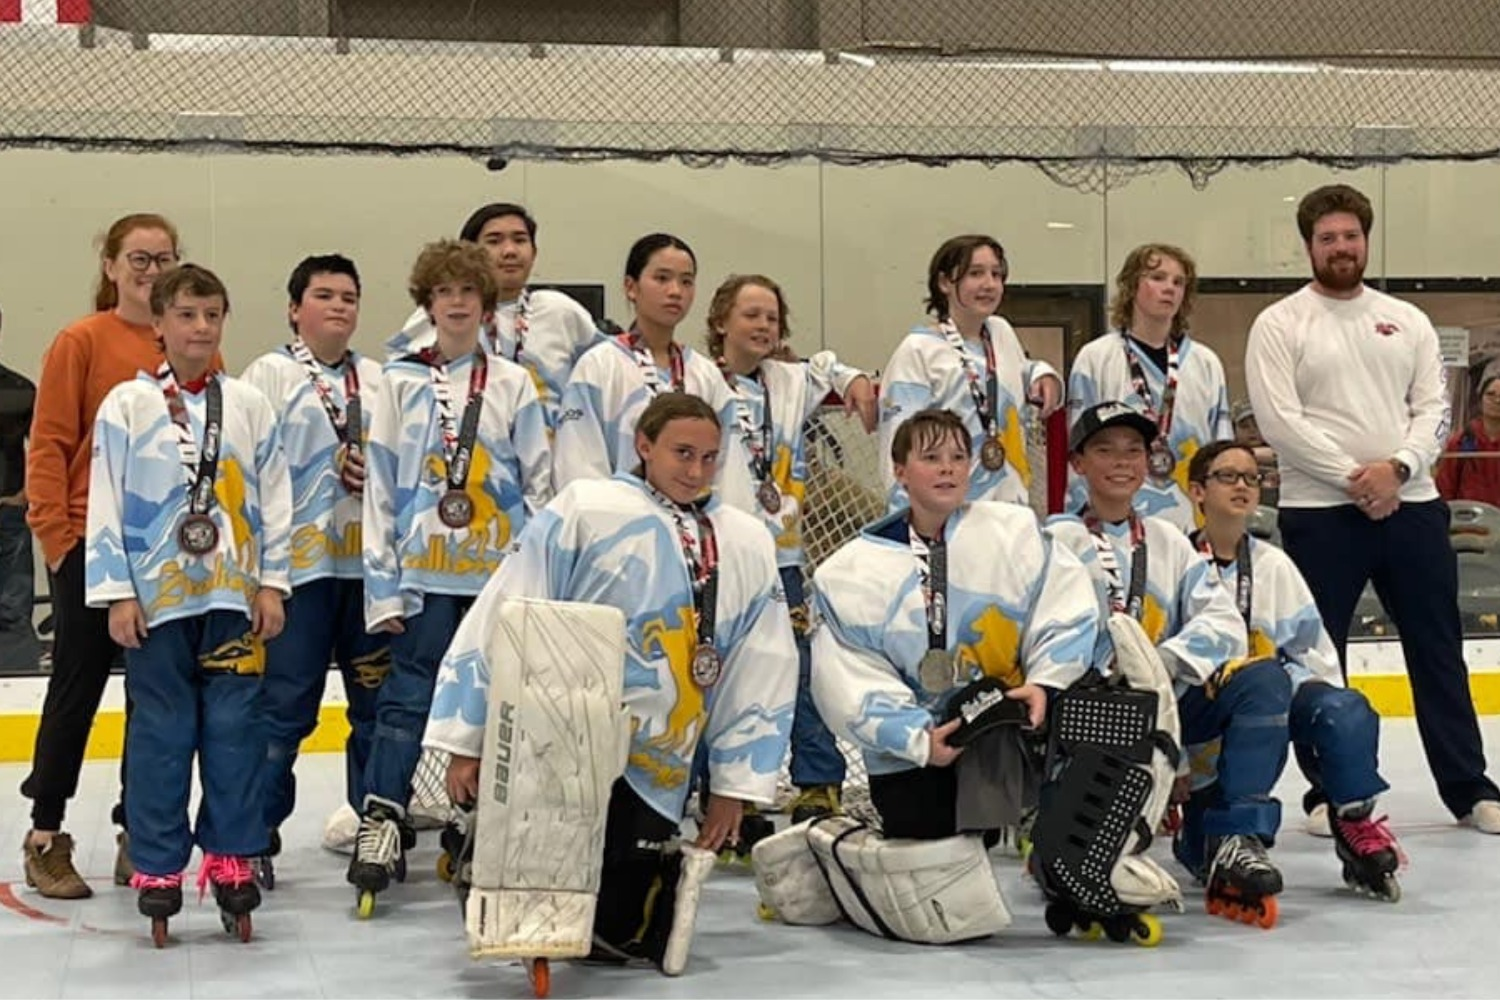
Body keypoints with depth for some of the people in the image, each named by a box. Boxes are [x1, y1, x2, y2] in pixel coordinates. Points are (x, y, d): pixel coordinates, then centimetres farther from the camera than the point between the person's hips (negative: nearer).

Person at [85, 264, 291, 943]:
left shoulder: (249, 405, 6)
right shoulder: (128, 404, 1)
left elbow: (273, 499, 8)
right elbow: (106, 503, -1)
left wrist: (272, 583, 2)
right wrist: (116, 593, -5)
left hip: (233, 593, 2)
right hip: (157, 595, -1)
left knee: (233, 728, 2)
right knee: (161, 733, 3)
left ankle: (231, 857, 14)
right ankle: (157, 867, 12)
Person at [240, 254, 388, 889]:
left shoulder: (379, 382, 14)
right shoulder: (269, 376, 2)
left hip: (371, 562, 4)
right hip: (300, 563, -4)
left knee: (379, 700, 9)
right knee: (283, 709, -2)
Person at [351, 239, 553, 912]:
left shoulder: (512, 384, 7)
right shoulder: (400, 382, 5)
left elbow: (539, 484, 8)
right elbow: (380, 486, 3)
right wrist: (382, 585, -2)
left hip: (500, 572, 1)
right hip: (424, 573, -1)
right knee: (406, 698, -6)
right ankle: (381, 820, -3)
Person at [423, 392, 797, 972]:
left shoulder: (748, 545, 9)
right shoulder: (585, 510, -4)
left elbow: (764, 674, 12)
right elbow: (500, 622, -4)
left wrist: (734, 786, 9)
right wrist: (467, 742, -5)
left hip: (652, 776, 3)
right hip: (553, 751, -3)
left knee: (618, 931, 1)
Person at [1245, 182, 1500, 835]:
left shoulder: (1406, 321, 12)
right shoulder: (1279, 325, 0)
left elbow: (1432, 407, 6)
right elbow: (1279, 421, -9)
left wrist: (1397, 467, -13)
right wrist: (1353, 479, -15)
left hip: (1410, 504, 3)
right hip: (1319, 513, -3)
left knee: (1437, 648, 7)